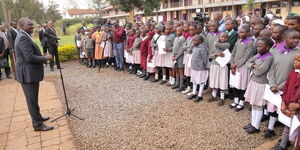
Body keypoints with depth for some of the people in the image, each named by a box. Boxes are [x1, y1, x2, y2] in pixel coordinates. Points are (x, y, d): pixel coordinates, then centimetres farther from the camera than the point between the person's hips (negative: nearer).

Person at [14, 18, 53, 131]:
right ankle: (37, 124, 9)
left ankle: (37, 117, 35)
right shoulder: (23, 38, -20)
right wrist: (45, 58, -14)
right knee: (32, 99, -1)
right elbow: (30, 57, -26)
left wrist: (43, 57, 7)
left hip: (30, 73, 10)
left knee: (33, 98, 20)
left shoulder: (23, 36, 14)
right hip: (28, 74, -10)